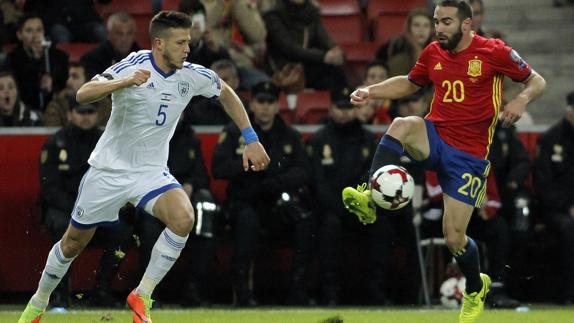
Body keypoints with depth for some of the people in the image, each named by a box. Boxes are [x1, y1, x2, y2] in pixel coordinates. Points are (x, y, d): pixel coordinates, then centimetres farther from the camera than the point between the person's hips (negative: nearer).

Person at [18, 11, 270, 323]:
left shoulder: (192, 76, -8)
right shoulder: (134, 67, -21)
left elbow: (226, 93, 13)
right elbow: (83, 94, -34)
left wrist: (250, 139, 8)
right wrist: (124, 82, -50)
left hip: (151, 173, 3)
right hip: (109, 169, -3)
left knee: (183, 218, -27)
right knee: (74, 242, 9)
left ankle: (142, 297, -13)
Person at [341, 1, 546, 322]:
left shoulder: (494, 52, -9)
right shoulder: (434, 53, 5)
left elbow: (537, 81, -1)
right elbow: (410, 83, 22)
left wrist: (521, 99, -23)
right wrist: (371, 91, 7)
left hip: (469, 155, -4)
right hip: (434, 137, 4)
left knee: (454, 237, -4)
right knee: (401, 126, -33)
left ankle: (477, 289, 27)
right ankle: (370, 199, -38)